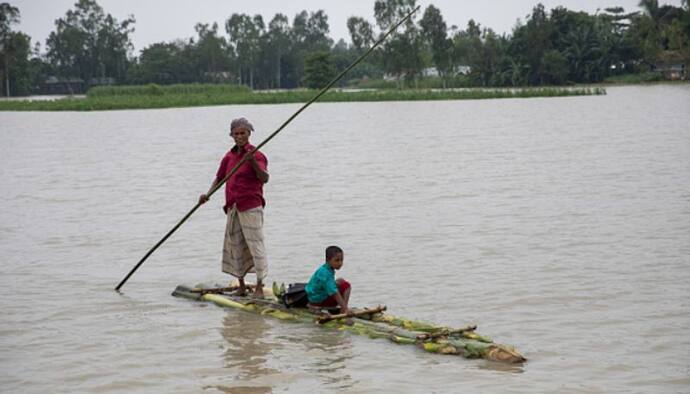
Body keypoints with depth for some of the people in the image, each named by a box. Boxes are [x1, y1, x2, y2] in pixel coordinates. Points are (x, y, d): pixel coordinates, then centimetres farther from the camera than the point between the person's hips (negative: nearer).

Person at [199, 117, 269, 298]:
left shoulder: (256, 155, -7)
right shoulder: (229, 157, 14)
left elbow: (264, 178, -21)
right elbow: (219, 177, 21)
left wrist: (253, 162, -37)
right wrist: (208, 194, 5)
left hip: (251, 206, -7)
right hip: (233, 207, 7)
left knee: (255, 244, -9)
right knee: (235, 246, 10)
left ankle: (259, 287, -9)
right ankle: (241, 286, 20)